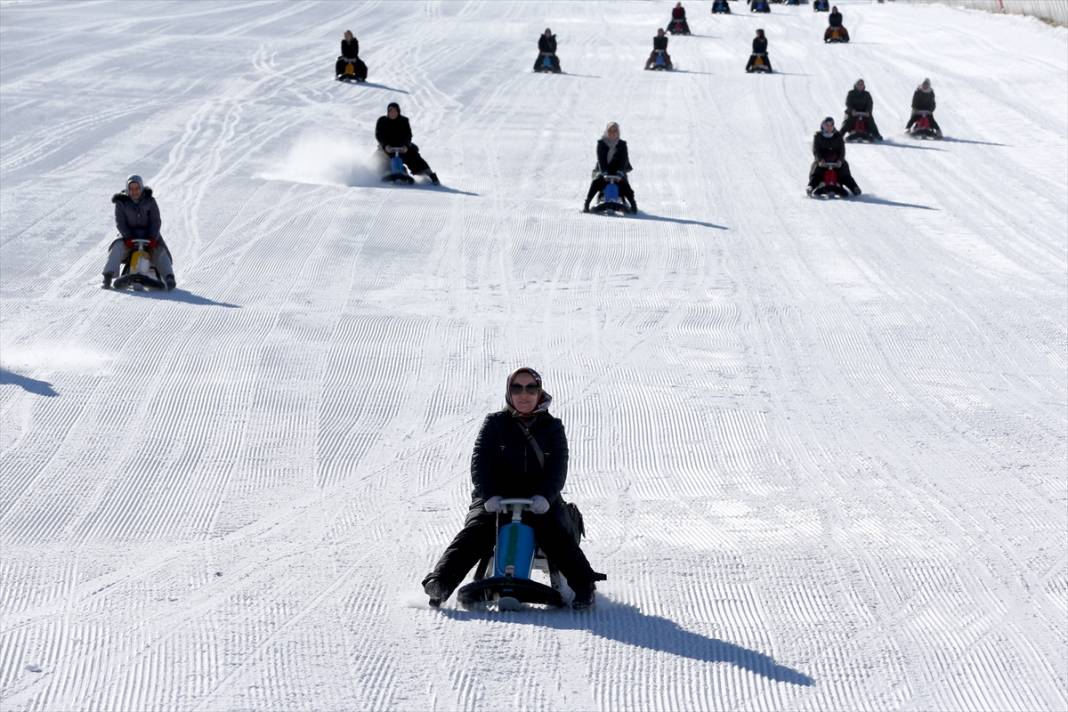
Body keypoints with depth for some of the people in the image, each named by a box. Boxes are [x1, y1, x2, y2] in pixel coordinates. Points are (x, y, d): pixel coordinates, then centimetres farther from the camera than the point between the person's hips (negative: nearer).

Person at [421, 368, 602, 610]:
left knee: (556, 535, -28)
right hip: (496, 497, 0)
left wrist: (544, 497, -21)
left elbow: (558, 467, -1)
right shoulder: (495, 423, 9)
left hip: (540, 501, 0)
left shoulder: (552, 427, 10)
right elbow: (480, 462, -1)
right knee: (476, 531, -26)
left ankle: (584, 584, -31)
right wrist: (489, 495, -19)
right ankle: (440, 581, -35)